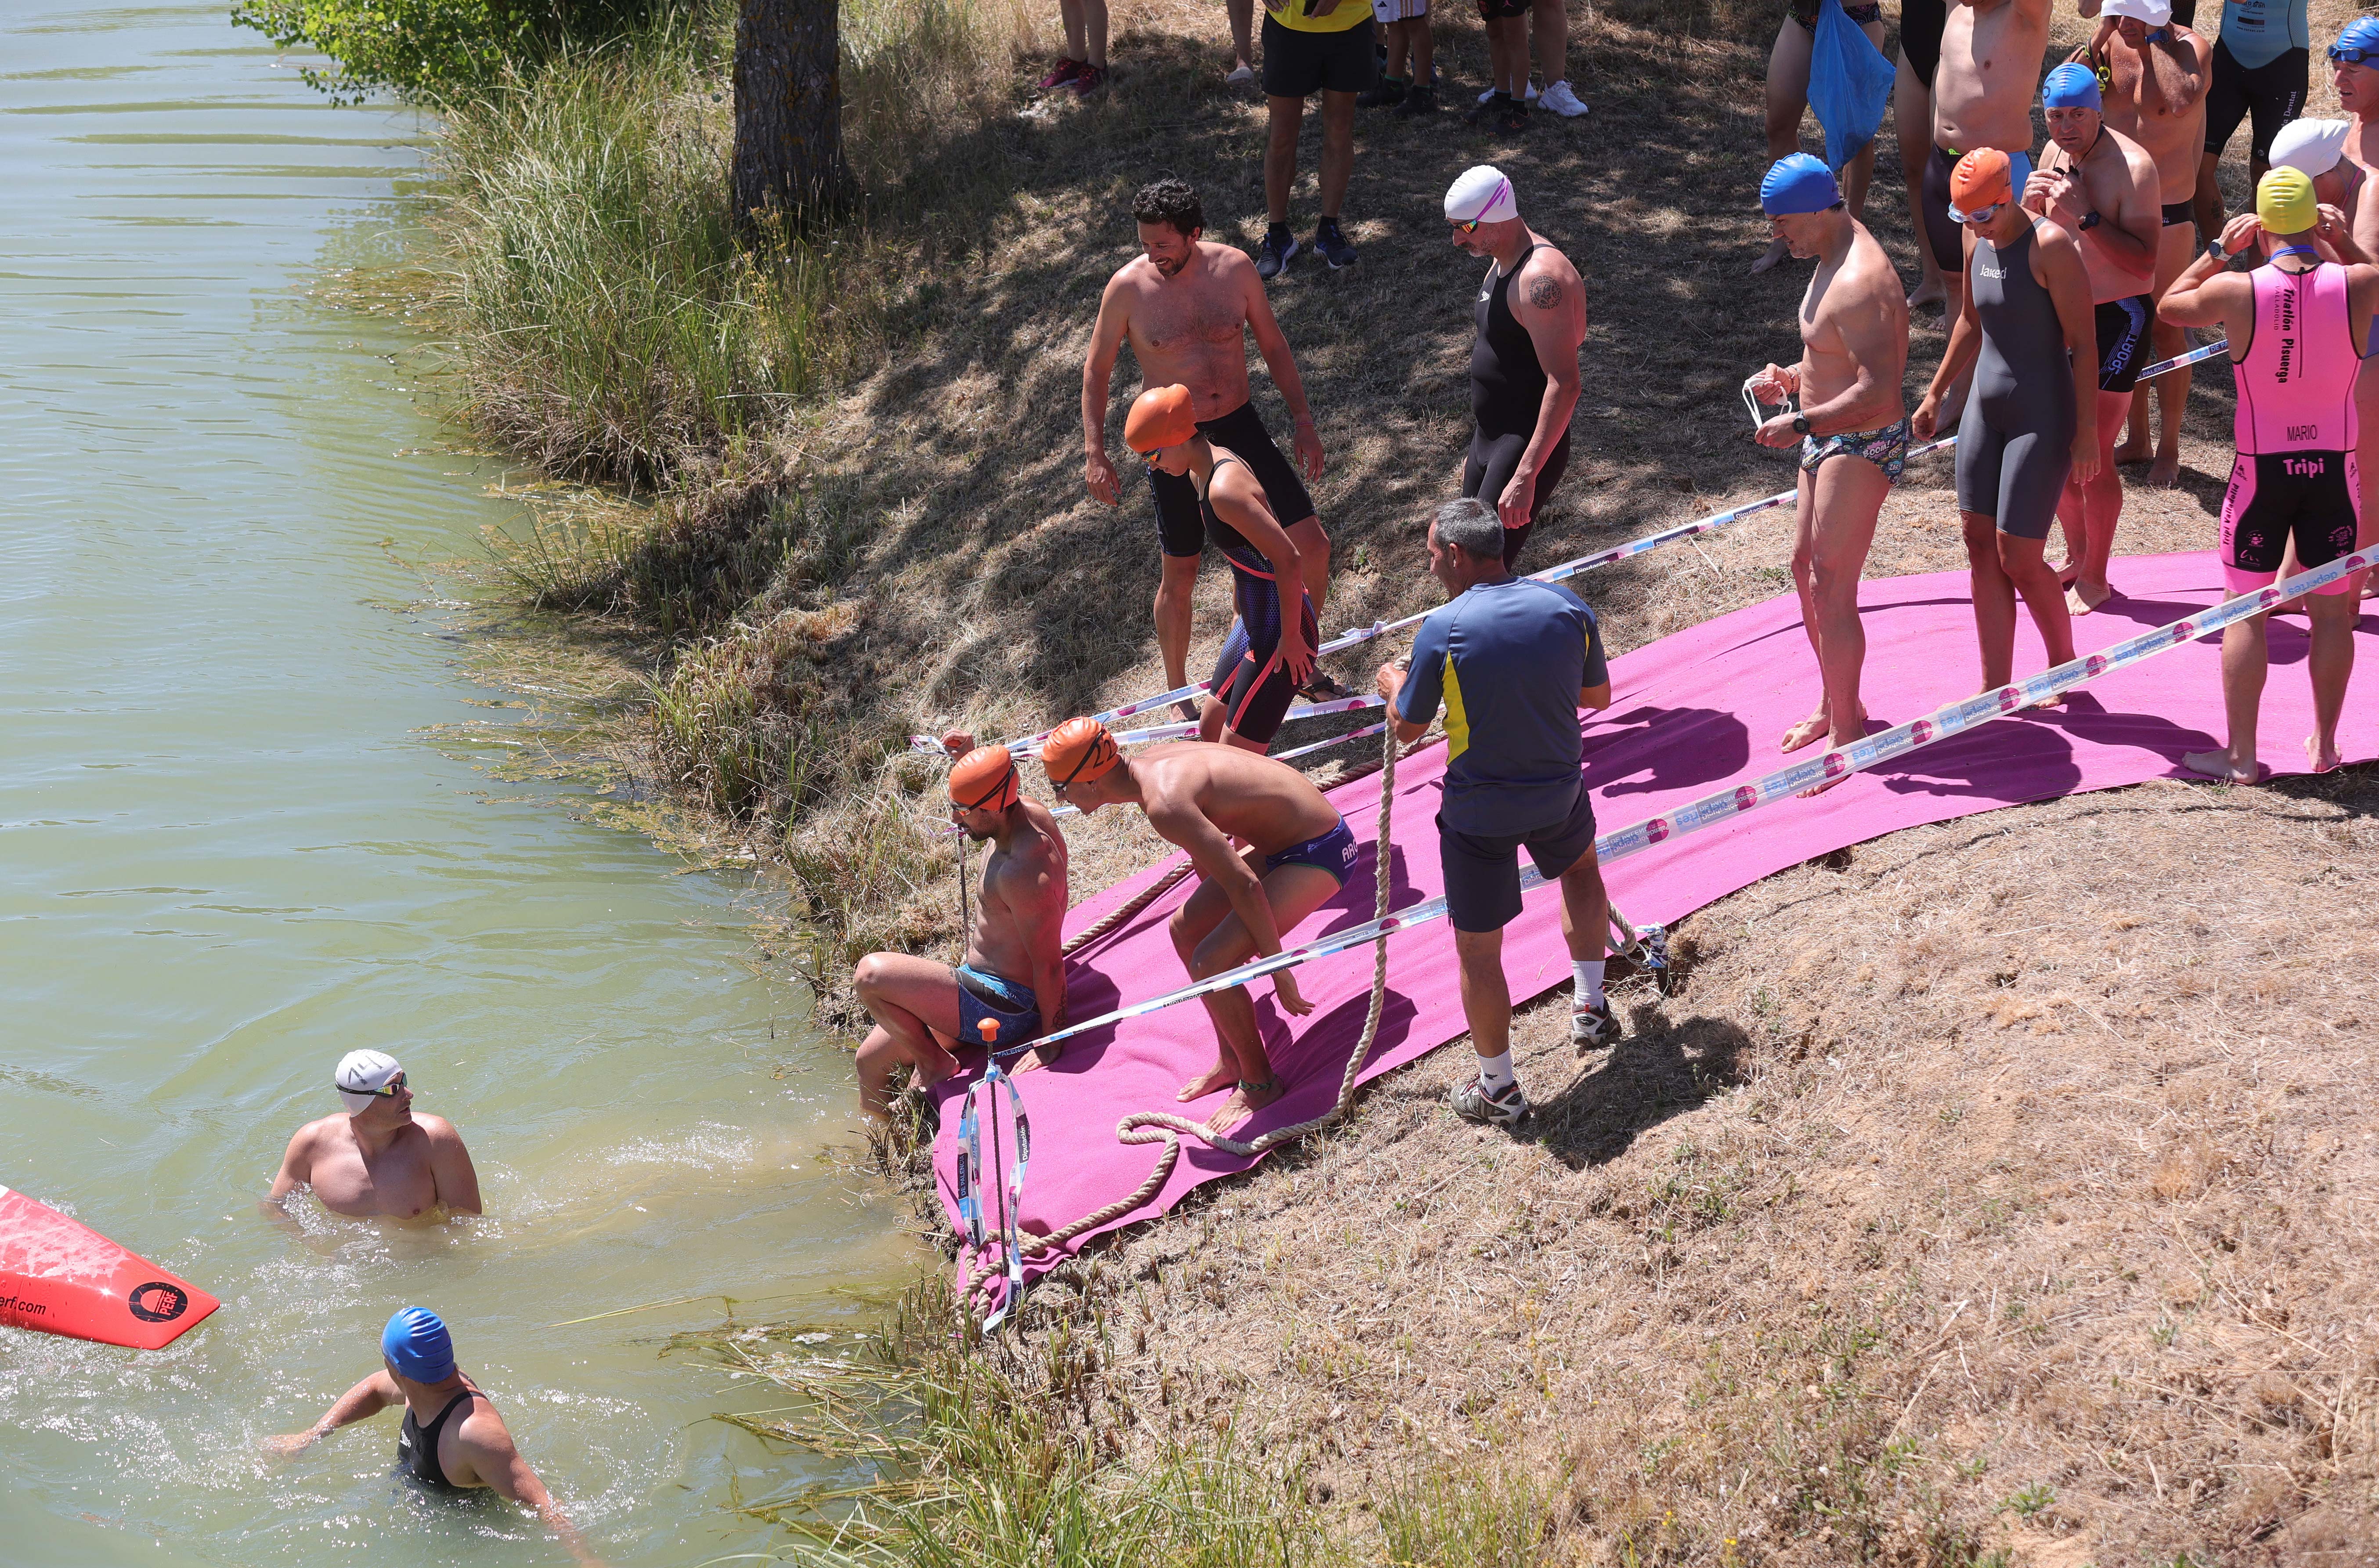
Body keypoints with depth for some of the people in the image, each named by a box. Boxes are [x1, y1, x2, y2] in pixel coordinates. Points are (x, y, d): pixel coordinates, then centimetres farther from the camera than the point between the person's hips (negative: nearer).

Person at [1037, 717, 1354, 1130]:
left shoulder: (1165, 804, -29)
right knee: (1185, 930, 16)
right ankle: (1232, 1063, 28)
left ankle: (1258, 1084, 5)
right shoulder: (1149, 763, 0)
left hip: (1319, 854, -10)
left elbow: (1245, 886, -28)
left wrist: (1279, 971, -20)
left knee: (1209, 964, -16)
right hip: (1279, 844, 10)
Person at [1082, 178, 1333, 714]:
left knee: (1313, 547, 1)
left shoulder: (1235, 268, -8)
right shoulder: (1128, 287, -14)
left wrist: (1304, 422, 2)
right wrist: (1094, 453, -7)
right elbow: (1096, 369, -1)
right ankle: (1178, 693, 30)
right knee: (1180, 575, 8)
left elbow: (1273, 346, 6)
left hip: (1241, 427, 3)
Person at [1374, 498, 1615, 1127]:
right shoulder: (1567, 606, -7)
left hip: (1480, 811, -4)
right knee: (1580, 867, 37)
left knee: (1478, 947, 11)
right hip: (1559, 791, 4)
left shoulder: (1442, 631, -19)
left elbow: (1408, 728, -7)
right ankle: (1591, 1005, 37)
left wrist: (1395, 687, 15)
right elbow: (1598, 696, 7)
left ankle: (1498, 1088, 21)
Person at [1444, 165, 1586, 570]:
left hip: (1529, 447, -10)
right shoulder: (1501, 262, 10)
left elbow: (1564, 384, -27)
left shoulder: (1541, 277, -22)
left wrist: (1526, 476, -31)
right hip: (1491, 442, 10)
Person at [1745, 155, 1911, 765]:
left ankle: (1846, 736, 7)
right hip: (1830, 439, 11)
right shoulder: (1838, 249, 7)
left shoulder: (1860, 282, -27)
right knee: (1806, 568, 20)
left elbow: (1878, 394, -31)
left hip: (1863, 446, -11)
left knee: (1831, 589, -5)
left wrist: (1799, 425, -24)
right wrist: (1793, 378, 7)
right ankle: (1835, 704, 36)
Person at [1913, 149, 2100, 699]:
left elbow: (2083, 343, -17)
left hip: (2043, 417, -7)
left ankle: (2065, 665, 19)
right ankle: (1995, 689, 13)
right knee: (1982, 549, 6)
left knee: (2018, 560, -5)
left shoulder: (2050, 246, -18)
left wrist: (2087, 430, -18)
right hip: (1986, 408, 8)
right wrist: (1936, 394, 23)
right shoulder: (1977, 242, 5)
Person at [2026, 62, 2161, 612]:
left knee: (2093, 456, -4)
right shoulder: (2055, 154, 5)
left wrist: (2086, 215, -31)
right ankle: (2077, 557, 30)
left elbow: (2145, 262, -24)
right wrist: (2030, 206, -7)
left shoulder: (2132, 166, -19)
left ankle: (2094, 579, 10)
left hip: (2116, 320, -7)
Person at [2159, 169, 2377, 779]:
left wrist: (2219, 250, 9)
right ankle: (2324, 744, 24)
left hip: (2263, 470, -1)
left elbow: (2170, 306, 5)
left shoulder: (2236, 291, -15)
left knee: (2245, 611, 8)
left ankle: (2240, 755, 10)